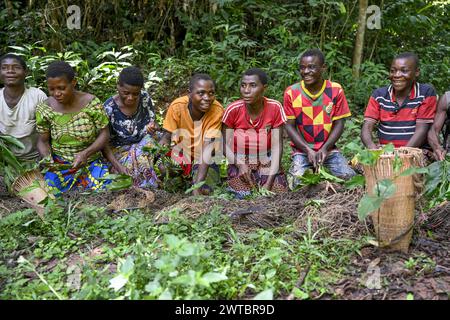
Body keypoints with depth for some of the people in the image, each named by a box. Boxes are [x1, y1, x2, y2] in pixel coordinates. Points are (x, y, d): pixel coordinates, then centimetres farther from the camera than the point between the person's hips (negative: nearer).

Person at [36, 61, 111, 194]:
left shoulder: (91, 103, -12)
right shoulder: (44, 109, -6)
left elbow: (104, 134, -6)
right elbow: (43, 141, 3)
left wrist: (86, 153, -21)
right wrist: (47, 157, -18)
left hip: (91, 162, -1)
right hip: (58, 165, 1)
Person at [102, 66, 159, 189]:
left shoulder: (145, 98, -8)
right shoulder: (108, 108, -18)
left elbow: (152, 121, 5)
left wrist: (152, 127, -22)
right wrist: (118, 166, -28)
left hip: (144, 142, 4)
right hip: (121, 150, -3)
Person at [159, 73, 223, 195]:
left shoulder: (217, 110, -26)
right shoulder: (177, 106, -22)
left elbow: (207, 148, -30)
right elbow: (167, 136, -11)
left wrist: (197, 186, -37)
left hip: (203, 159, -1)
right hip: (180, 152, 1)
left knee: (205, 190, -22)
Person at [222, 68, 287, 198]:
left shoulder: (275, 107, -10)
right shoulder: (233, 109, -13)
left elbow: (276, 146, -9)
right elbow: (226, 145, -6)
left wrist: (269, 182, -17)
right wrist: (240, 164, -25)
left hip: (267, 161, 1)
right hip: (240, 161, -1)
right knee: (244, 196, -21)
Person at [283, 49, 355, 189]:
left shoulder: (335, 90, -4)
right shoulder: (291, 92, -6)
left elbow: (339, 124, -1)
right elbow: (290, 126, -3)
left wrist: (324, 149, -13)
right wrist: (308, 150, -13)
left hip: (328, 149, 1)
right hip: (302, 150, -1)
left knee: (348, 177, -18)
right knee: (298, 181, -25)